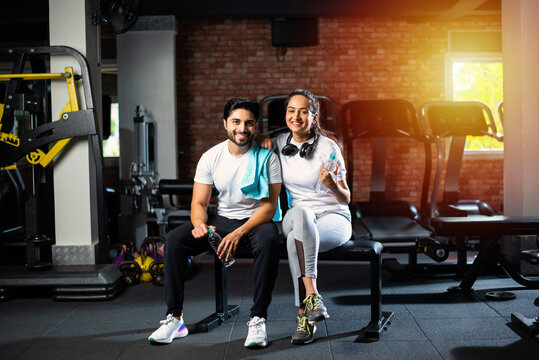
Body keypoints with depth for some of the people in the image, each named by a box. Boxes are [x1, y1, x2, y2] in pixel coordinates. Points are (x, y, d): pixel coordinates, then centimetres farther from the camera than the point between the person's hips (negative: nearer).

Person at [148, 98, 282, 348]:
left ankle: (258, 320, -26)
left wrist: (239, 233, -28)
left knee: (268, 240, -39)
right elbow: (198, 202, -1)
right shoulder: (210, 157, -1)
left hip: (256, 220, -3)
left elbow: (270, 206, -14)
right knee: (174, 240, -20)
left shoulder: (267, 157, -10)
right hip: (222, 219, 3)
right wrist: (199, 223, -26)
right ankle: (174, 318, -12)